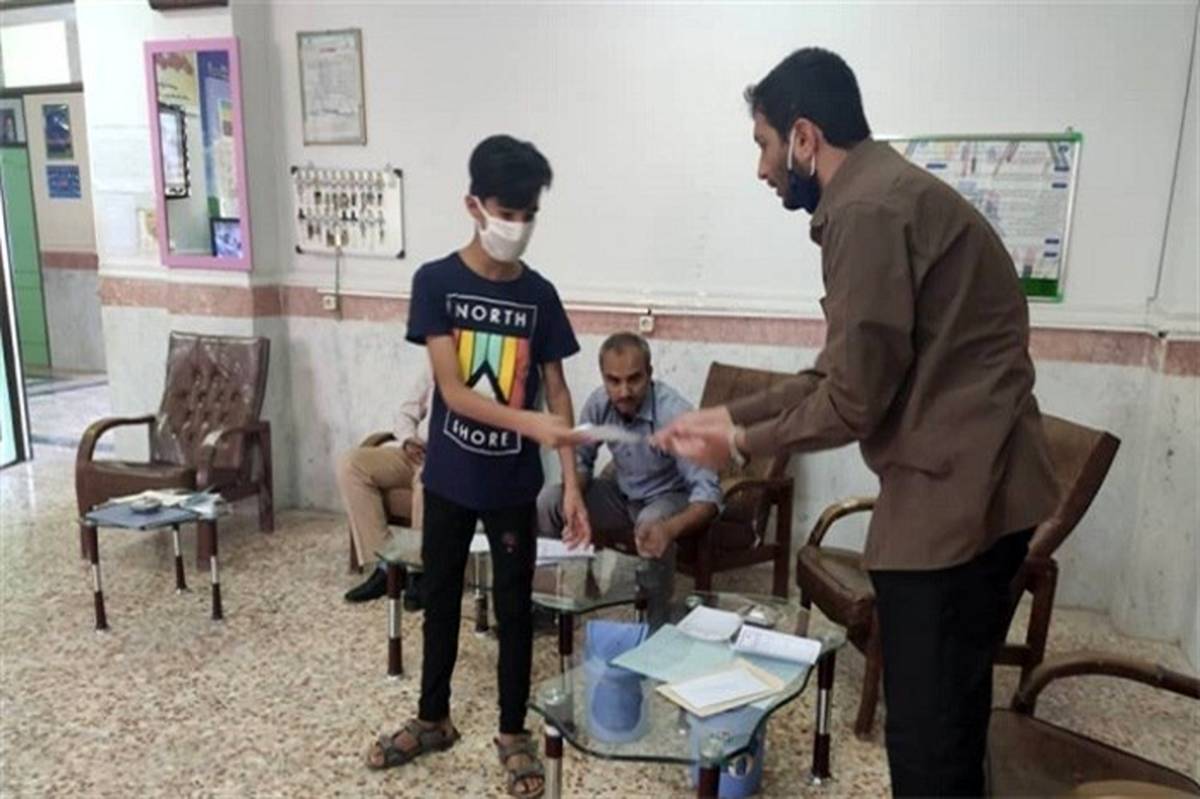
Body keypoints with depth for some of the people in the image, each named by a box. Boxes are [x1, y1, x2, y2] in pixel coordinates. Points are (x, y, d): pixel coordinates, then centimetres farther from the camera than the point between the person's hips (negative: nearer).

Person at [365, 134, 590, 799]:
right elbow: (453, 390, -17)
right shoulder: (435, 282, -10)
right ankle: (433, 719, 36)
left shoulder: (539, 295, -3)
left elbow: (557, 390, -1)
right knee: (440, 597, 16)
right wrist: (531, 424, -31)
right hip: (449, 477, 0)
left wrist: (572, 484, -7)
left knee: (514, 606, 10)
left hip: (513, 484, 1)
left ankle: (513, 733, 29)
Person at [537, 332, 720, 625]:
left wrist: (671, 528, -56)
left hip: (670, 498, -5)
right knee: (548, 500, -13)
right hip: (622, 493, 5)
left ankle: (656, 622, -15)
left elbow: (708, 492, -36)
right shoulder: (598, 403, -16)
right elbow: (580, 460, 0)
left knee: (653, 525, -38)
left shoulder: (675, 414, -33)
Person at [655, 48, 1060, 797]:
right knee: (938, 718, 22)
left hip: (955, 493, -10)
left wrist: (742, 445, -3)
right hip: (960, 488, 10)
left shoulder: (868, 209, -16)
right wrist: (728, 415, 15)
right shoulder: (887, 195, 16)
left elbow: (853, 402, -18)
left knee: (929, 734, 2)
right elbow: (841, 374, 17)